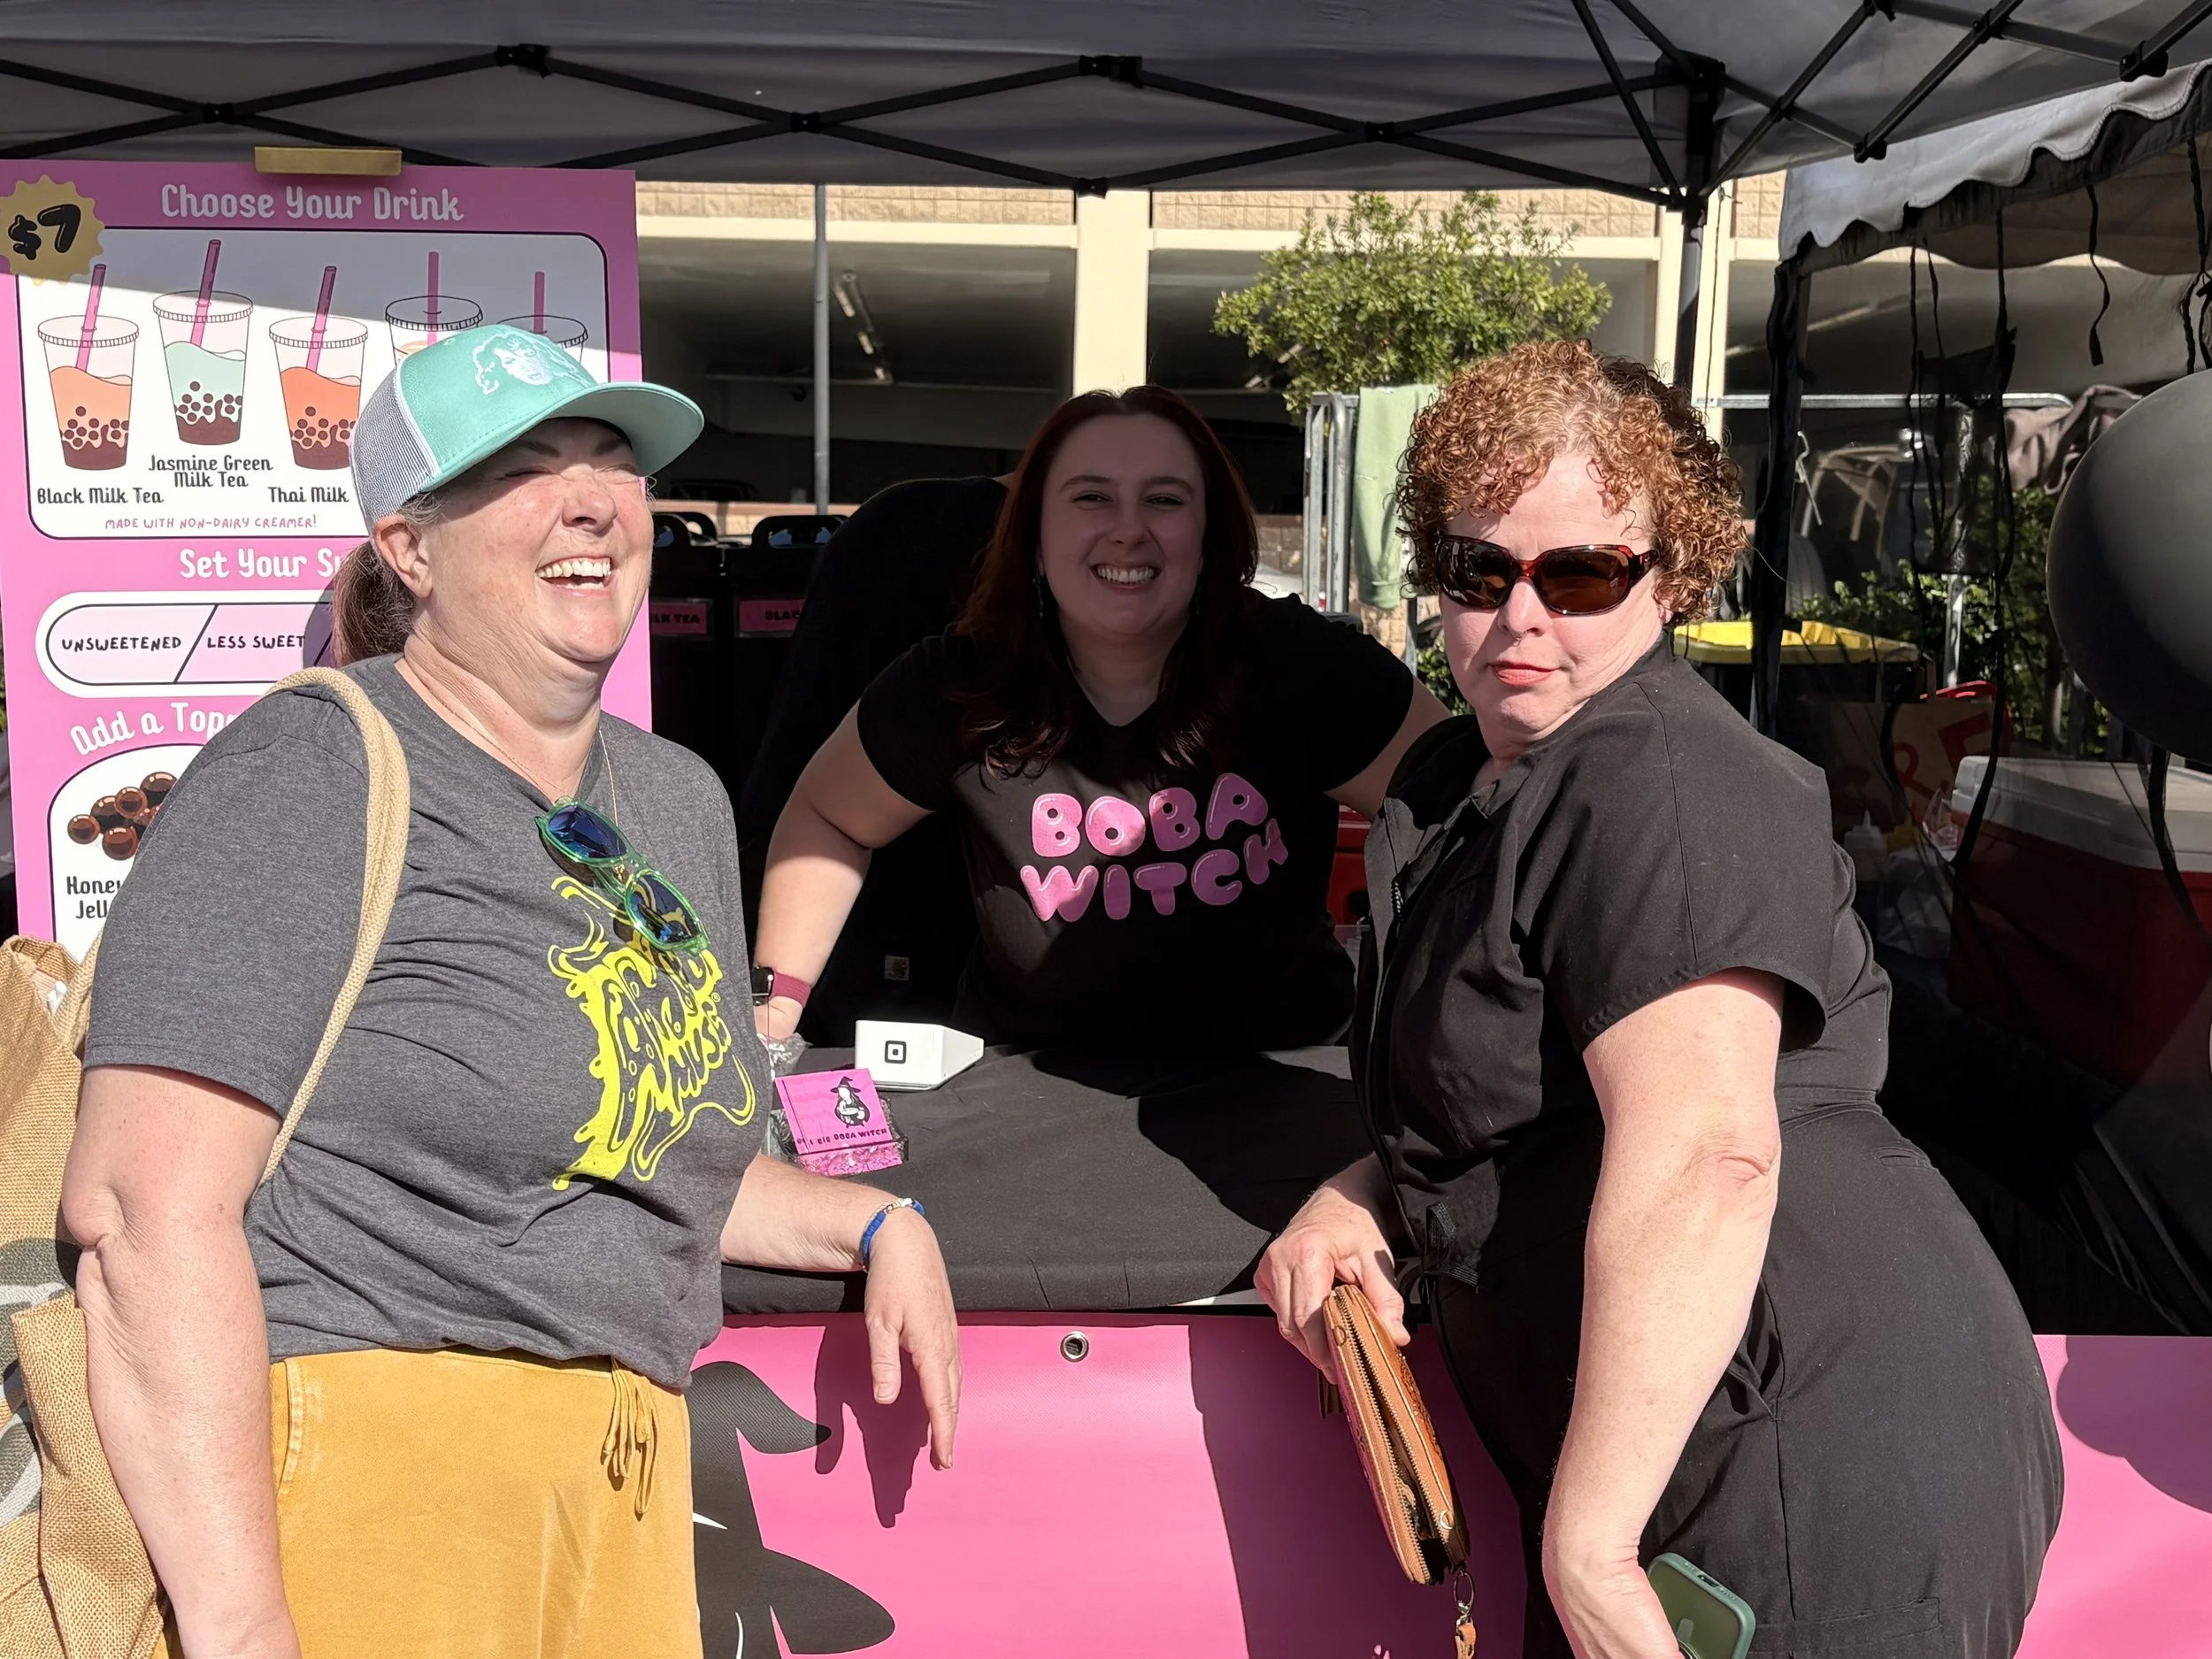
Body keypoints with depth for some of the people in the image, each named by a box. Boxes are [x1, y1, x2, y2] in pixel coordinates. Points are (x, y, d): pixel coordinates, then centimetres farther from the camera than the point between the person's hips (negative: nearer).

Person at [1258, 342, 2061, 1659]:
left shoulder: (1664, 784, -16)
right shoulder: (1456, 785, 14)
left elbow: (1705, 1154, -28)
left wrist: (1587, 1542, -28)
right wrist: (1365, 1198, 2)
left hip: (1820, 1485, -9)